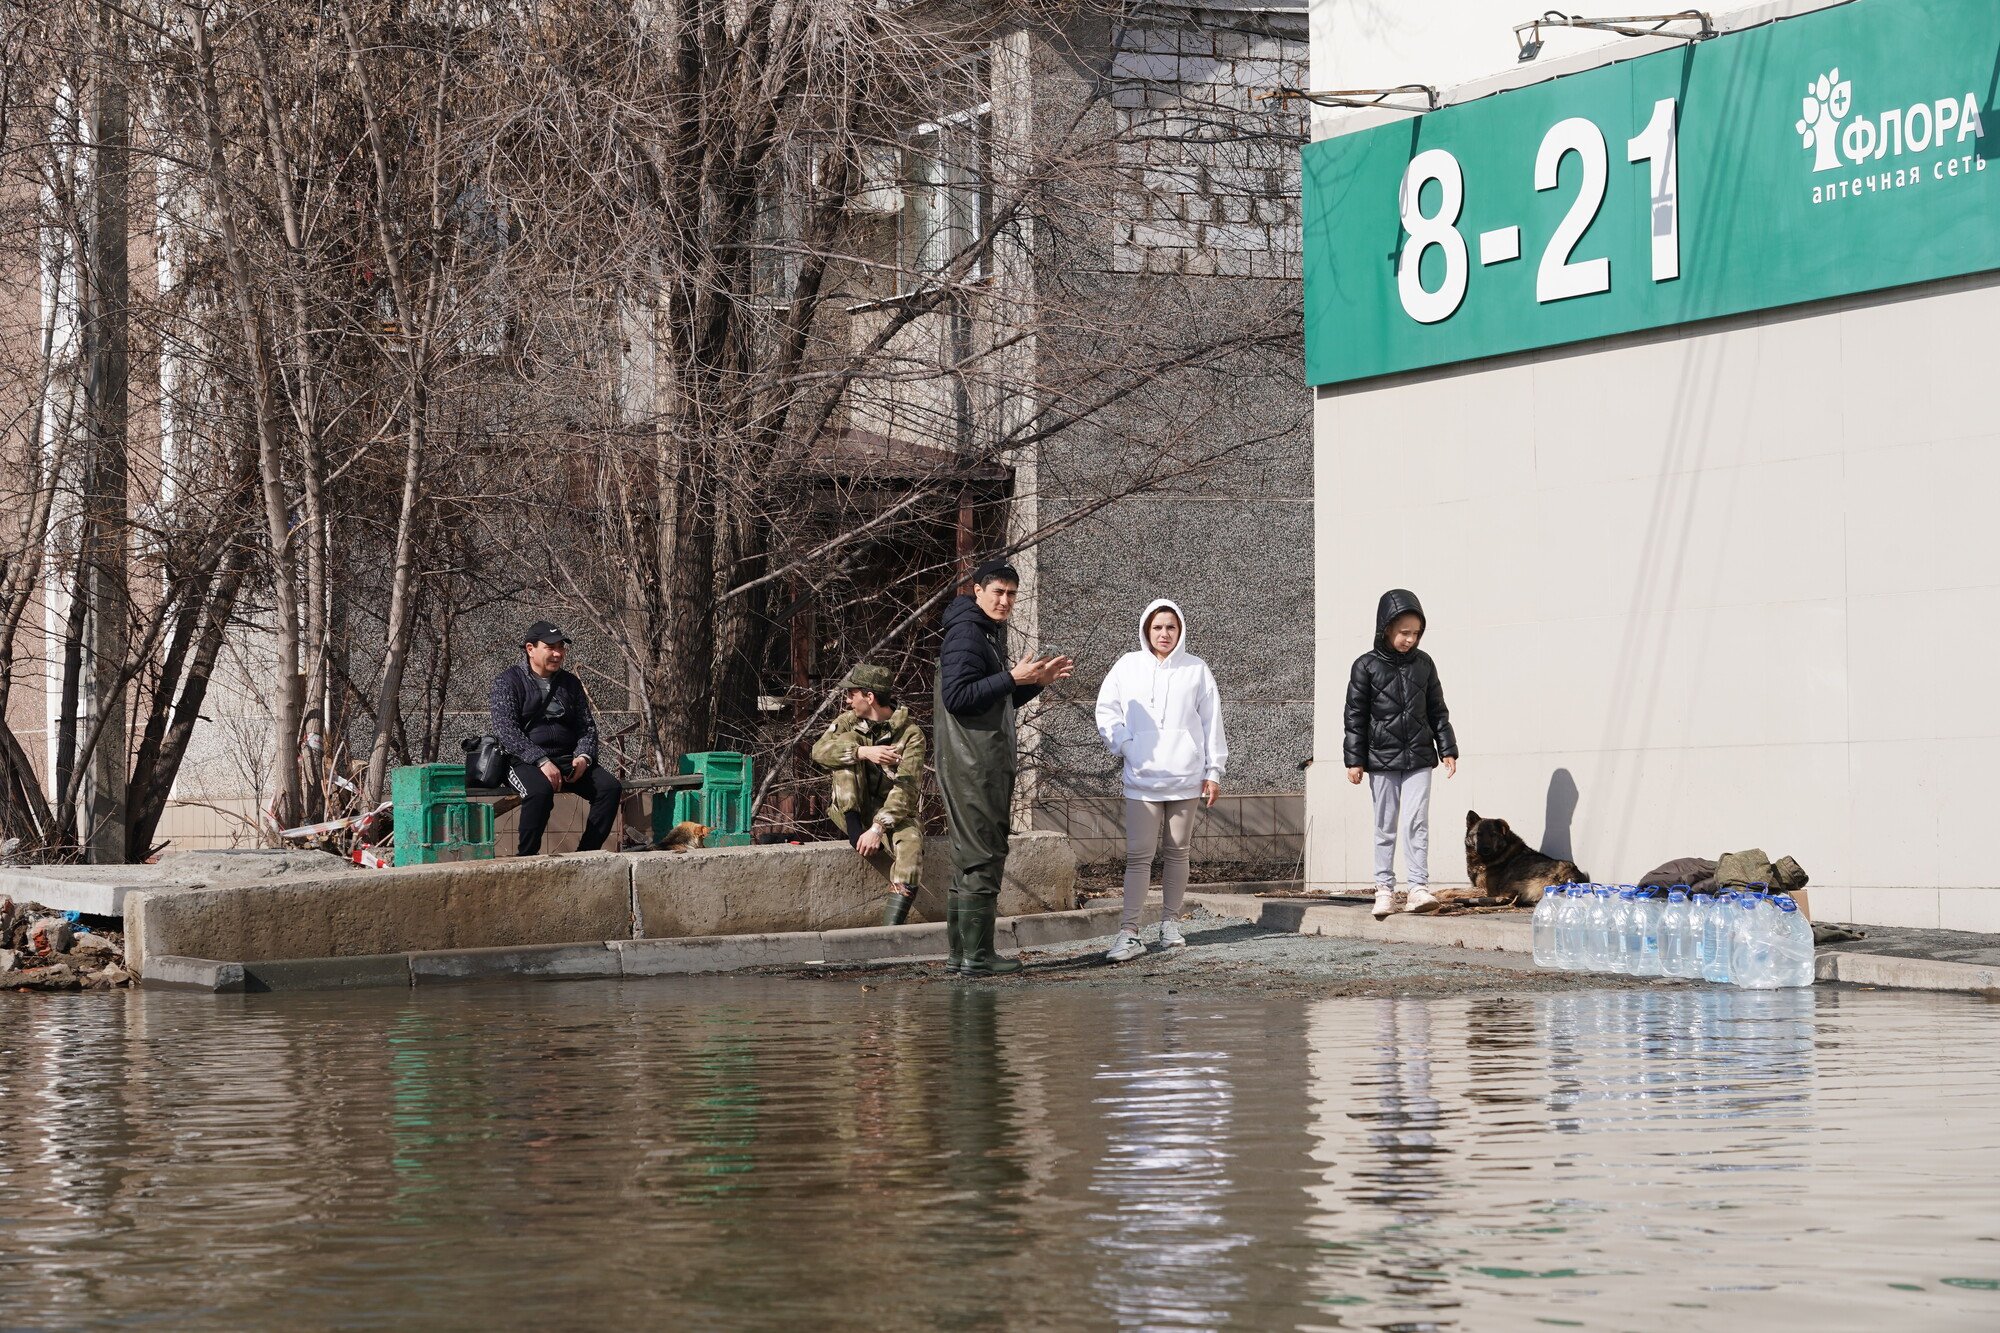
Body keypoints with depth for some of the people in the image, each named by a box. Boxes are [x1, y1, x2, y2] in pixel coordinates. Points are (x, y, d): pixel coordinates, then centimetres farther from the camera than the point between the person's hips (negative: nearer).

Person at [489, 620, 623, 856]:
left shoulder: (570, 684, 19)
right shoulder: (508, 682, 1)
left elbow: (587, 726, 18)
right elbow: (506, 730, -10)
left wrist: (583, 756, -5)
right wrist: (542, 761, -22)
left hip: (568, 759, 5)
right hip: (524, 761, -5)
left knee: (610, 788, -19)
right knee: (540, 791, -38)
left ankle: (586, 853, -17)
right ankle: (525, 858, -26)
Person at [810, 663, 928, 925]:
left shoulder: (910, 734, -11)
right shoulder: (849, 722, 2)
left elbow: (907, 788, -20)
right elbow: (819, 750, -17)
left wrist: (878, 828, -32)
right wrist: (864, 752, -34)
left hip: (892, 810, -2)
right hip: (851, 808, 2)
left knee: (910, 840, -36)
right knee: (848, 744, -19)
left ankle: (892, 929, -41)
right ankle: (854, 828, -22)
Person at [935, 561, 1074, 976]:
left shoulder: (988, 633, 21)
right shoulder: (967, 633, -11)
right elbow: (957, 696, -23)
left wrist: (1038, 681, 15)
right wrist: (1013, 678, -21)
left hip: (986, 765, 11)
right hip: (973, 765, -11)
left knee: (971, 859, 13)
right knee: (984, 856, -10)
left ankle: (960, 953, 17)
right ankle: (977, 954, -9)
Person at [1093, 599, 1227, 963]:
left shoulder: (1196, 670, 4)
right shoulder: (1128, 666, 5)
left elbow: (1212, 722, 6)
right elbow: (1106, 710, 9)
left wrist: (1213, 771, 4)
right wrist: (1124, 745, -5)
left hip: (1185, 778, 1)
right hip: (1142, 777, -1)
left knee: (1178, 852, 9)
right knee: (1139, 854, -7)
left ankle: (1170, 921, 21)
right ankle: (1128, 932, -12)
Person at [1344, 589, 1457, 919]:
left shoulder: (1423, 663, 6)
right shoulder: (1367, 666, -3)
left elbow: (1437, 710, 12)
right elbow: (1355, 716, -1)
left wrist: (1447, 749, 8)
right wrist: (1354, 760, -4)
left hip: (1418, 758, 1)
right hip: (1382, 760, -1)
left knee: (1416, 822, -8)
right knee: (1385, 827, 5)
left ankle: (1419, 888, -8)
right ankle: (1384, 889, 11)